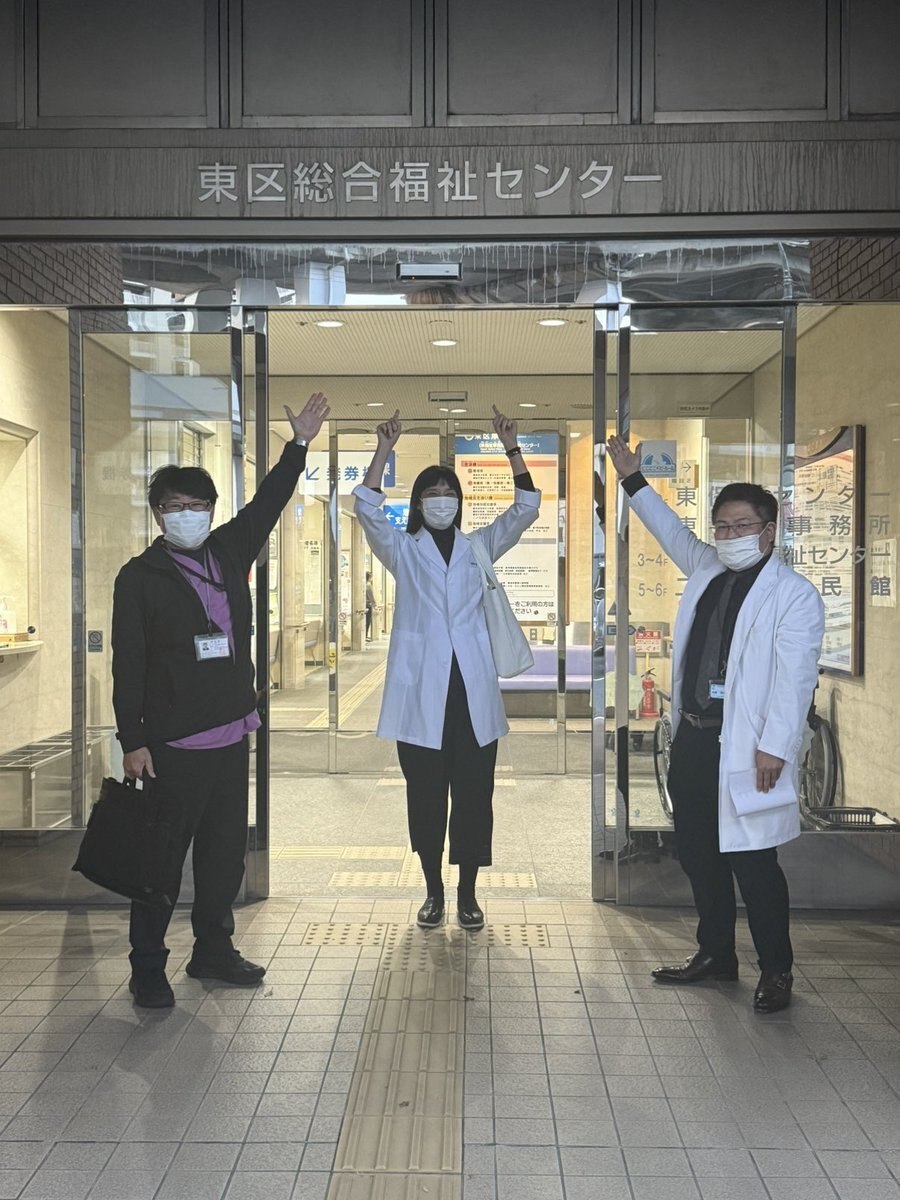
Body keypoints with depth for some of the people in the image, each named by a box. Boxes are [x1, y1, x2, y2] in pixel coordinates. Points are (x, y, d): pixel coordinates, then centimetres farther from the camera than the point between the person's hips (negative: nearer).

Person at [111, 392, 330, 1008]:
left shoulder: (229, 551, 9)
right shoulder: (140, 576, -5)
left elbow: (267, 505, 19)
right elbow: (128, 663, -7)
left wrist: (299, 444, 17)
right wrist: (133, 739, -11)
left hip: (232, 733, 6)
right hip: (172, 743, -6)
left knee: (227, 849, 14)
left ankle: (214, 950, 29)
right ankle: (148, 968, 16)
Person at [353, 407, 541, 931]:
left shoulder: (478, 547, 12)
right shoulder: (403, 551, 7)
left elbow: (526, 508, 2)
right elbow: (369, 510, -10)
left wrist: (512, 449, -8)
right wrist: (384, 450, -19)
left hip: (473, 691, 1)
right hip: (421, 692, -1)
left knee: (474, 794, 4)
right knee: (425, 796, 6)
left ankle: (468, 894, 19)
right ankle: (434, 892, 22)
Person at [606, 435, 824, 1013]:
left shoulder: (794, 594, -9)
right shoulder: (706, 569, 12)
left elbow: (795, 678, -15)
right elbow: (672, 531, 29)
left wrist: (774, 747, -20)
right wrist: (633, 479, 28)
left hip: (746, 748, -7)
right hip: (692, 738, 8)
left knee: (753, 862, -1)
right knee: (699, 855, 15)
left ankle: (777, 972, 17)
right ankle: (716, 953, 31)